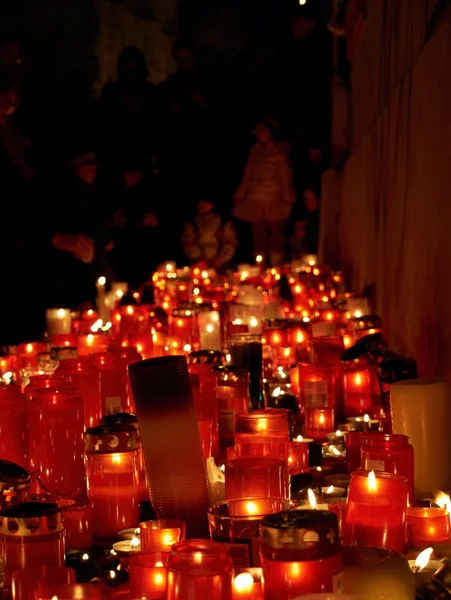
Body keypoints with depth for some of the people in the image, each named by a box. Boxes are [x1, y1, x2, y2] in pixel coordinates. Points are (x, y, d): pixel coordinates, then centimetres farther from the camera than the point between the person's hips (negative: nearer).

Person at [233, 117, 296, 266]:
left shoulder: (280, 150, 3)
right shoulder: (254, 150, 14)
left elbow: (285, 175, 0)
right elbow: (248, 174, 16)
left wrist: (287, 197, -7)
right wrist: (240, 194, 10)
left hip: (274, 200, -4)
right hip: (255, 200, 4)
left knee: (276, 233, -4)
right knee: (258, 235, 2)